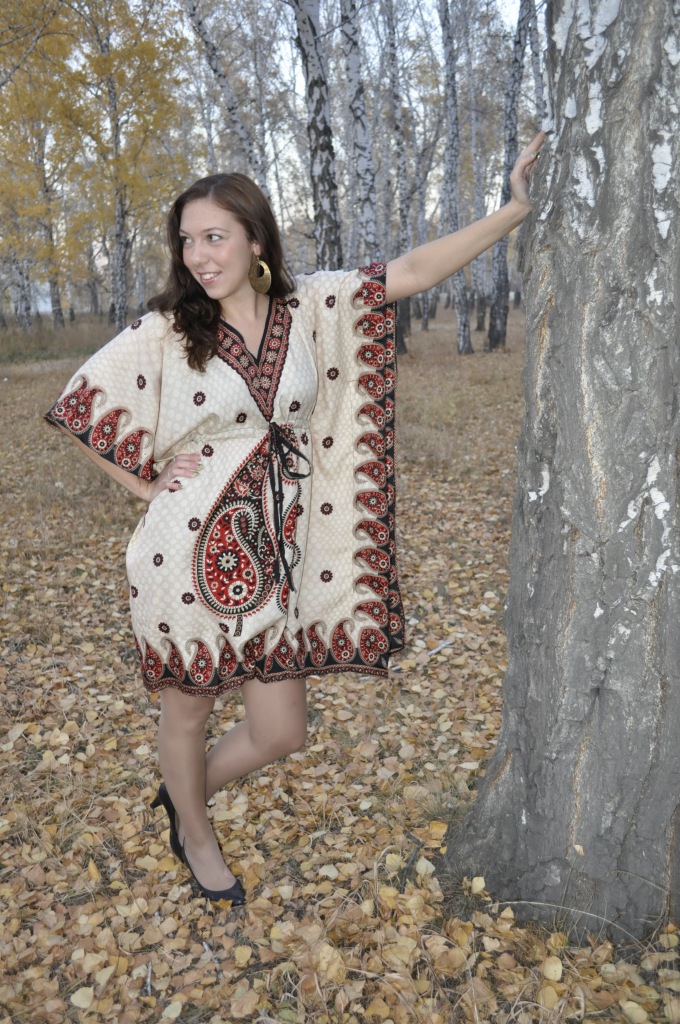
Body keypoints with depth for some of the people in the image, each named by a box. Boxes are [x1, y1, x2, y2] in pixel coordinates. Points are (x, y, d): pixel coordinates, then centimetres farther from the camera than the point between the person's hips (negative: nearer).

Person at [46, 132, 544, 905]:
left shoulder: (311, 307, 1)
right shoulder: (163, 332, -5)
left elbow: (413, 271, -3)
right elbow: (76, 406, 2)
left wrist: (518, 208, -7)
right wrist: (146, 485, 0)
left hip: (276, 559, 3)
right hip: (189, 555, -3)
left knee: (281, 733, 10)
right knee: (188, 710, 15)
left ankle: (184, 794, 42)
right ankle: (195, 834, 46)